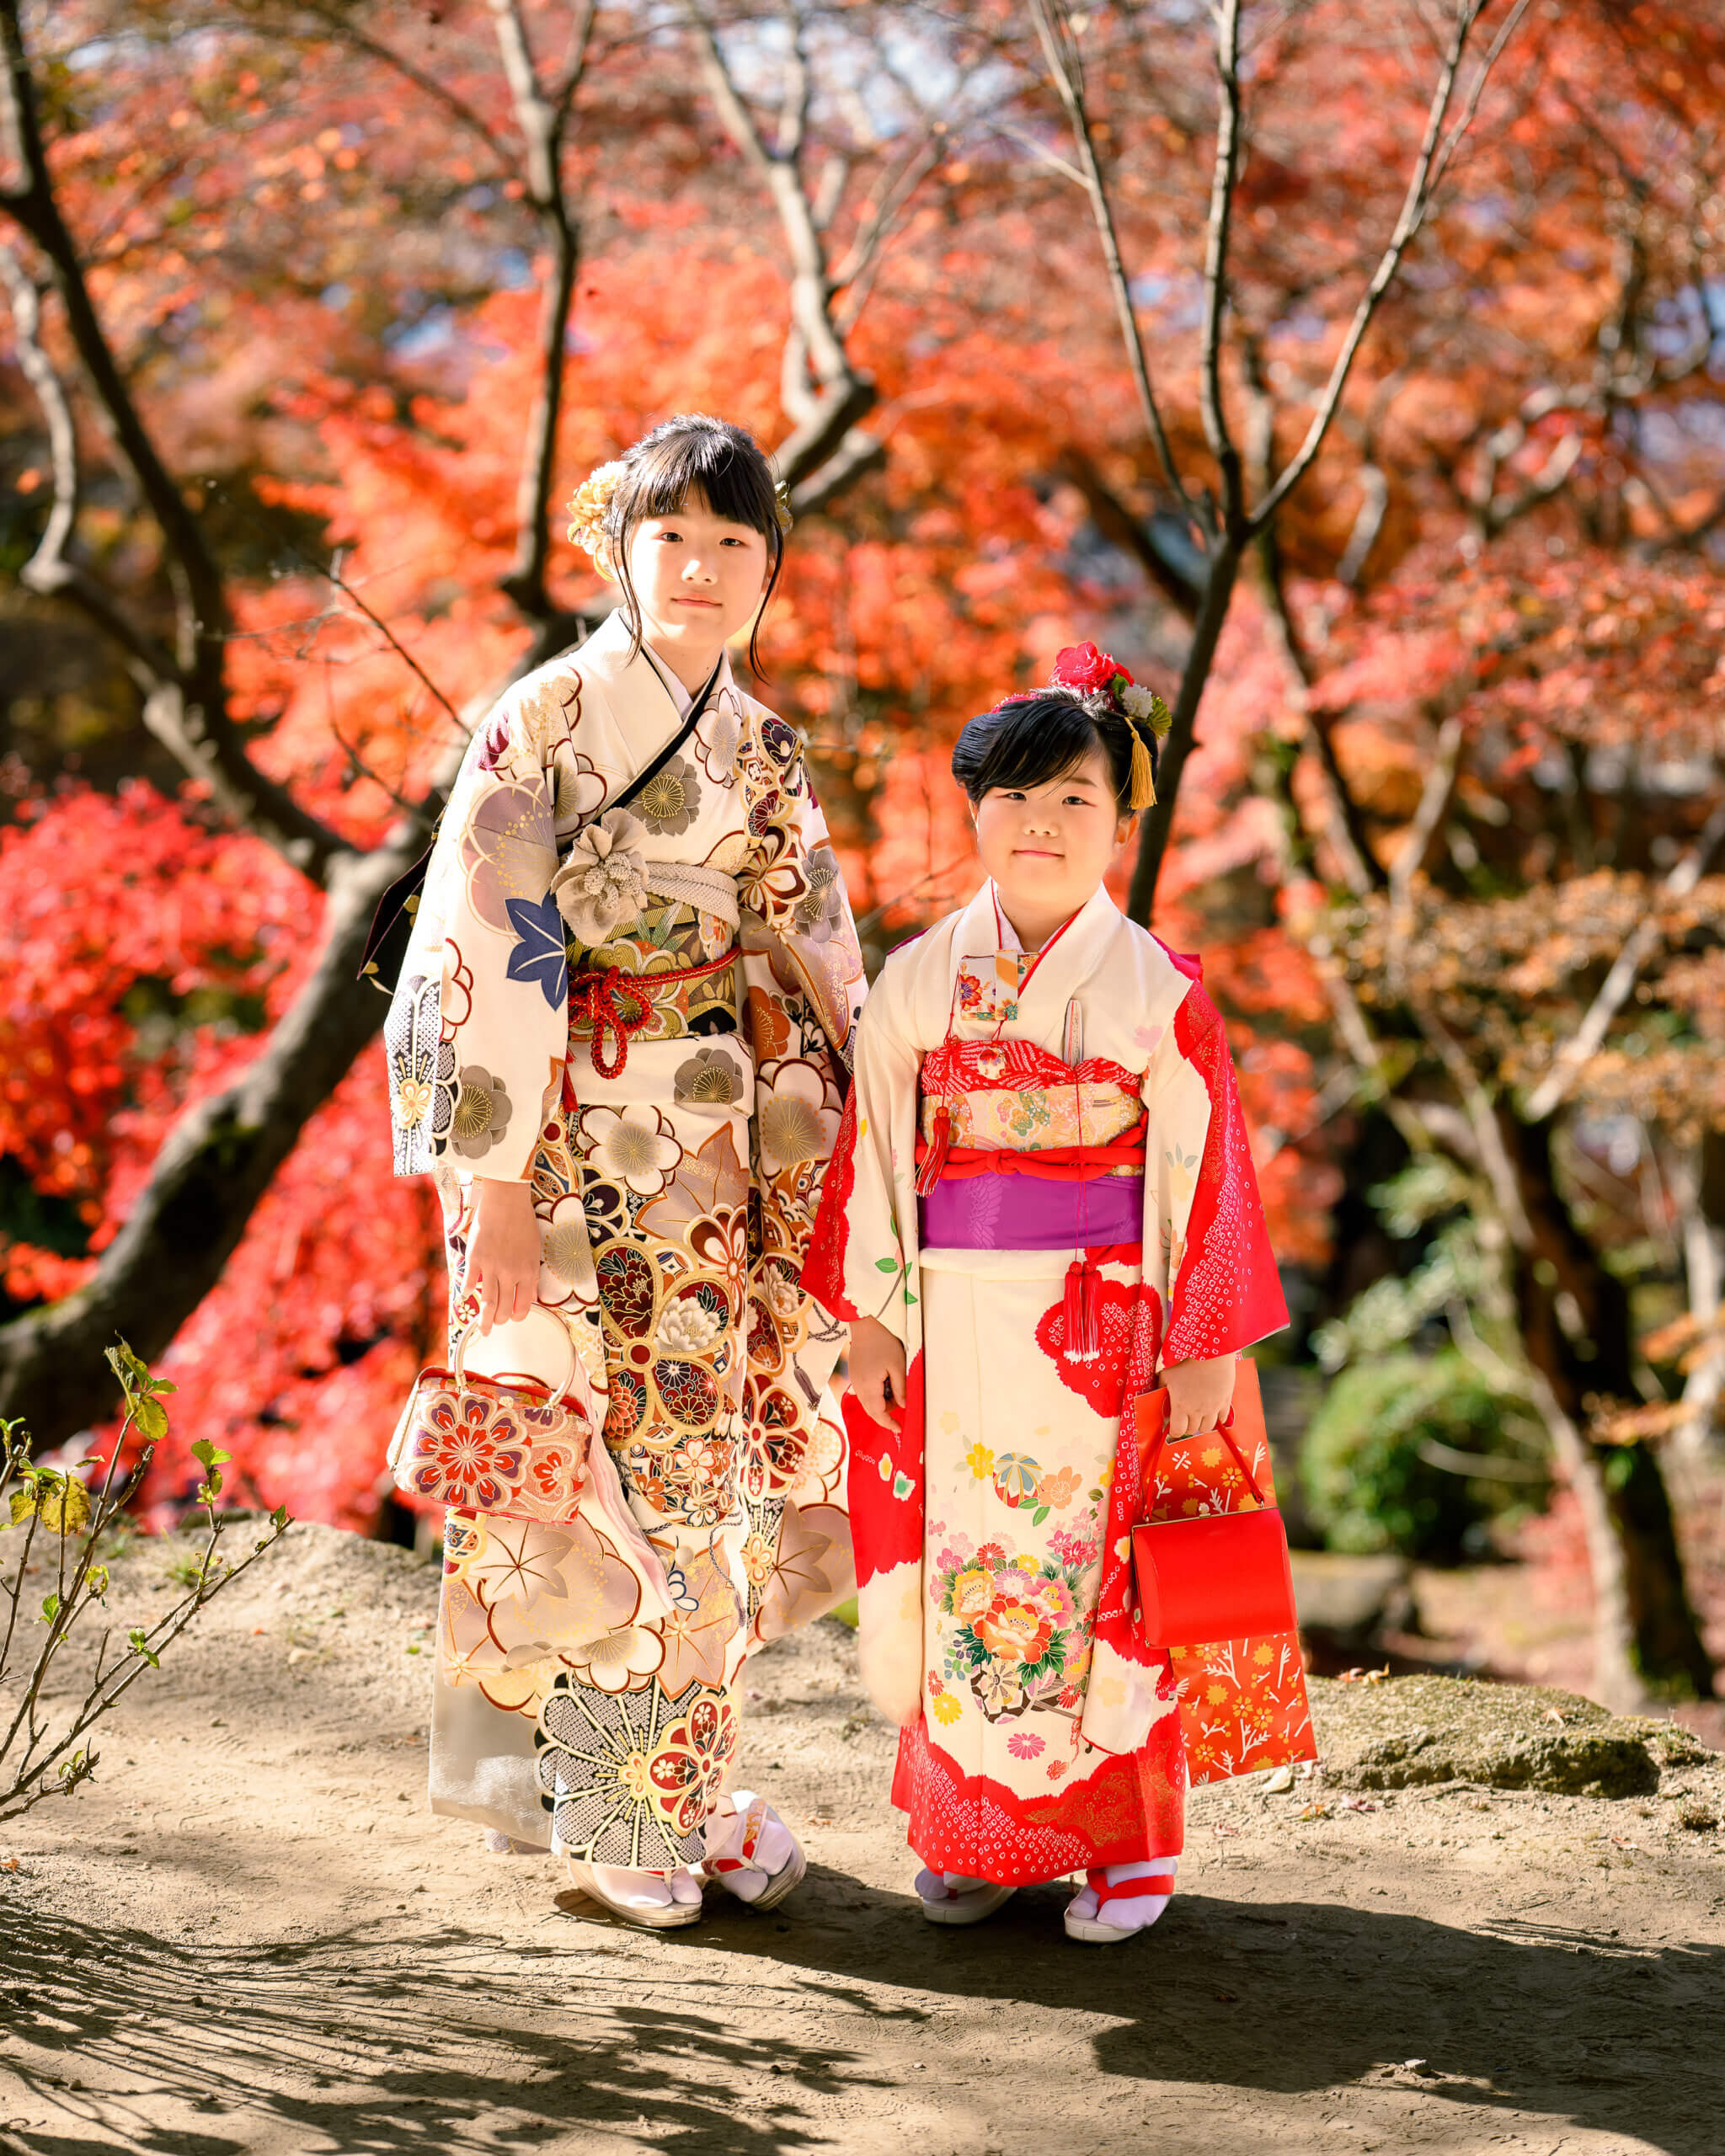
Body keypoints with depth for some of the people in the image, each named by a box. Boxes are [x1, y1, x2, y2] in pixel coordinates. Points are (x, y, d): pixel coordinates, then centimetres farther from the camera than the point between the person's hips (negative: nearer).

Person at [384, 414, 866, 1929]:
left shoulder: (763, 750, 13)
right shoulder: (549, 720, -6)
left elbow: (821, 974, 16)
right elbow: (483, 951, -11)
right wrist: (495, 1179, -16)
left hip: (738, 1163, 6)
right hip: (584, 1162, -6)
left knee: (717, 1465, 8)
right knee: (594, 1475, -3)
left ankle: (675, 1781, 21)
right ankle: (603, 1808, 10)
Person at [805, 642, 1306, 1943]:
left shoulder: (1160, 992, -3)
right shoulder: (920, 980, 5)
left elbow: (1204, 1175, -3)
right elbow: (875, 1153, 7)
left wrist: (1205, 1346, -6)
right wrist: (870, 1316, 3)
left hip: (1104, 1332, -2)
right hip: (957, 1333, 2)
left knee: (1100, 1577, 2)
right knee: (963, 1576, 6)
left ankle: (1128, 1844, 16)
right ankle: (974, 1835, 21)